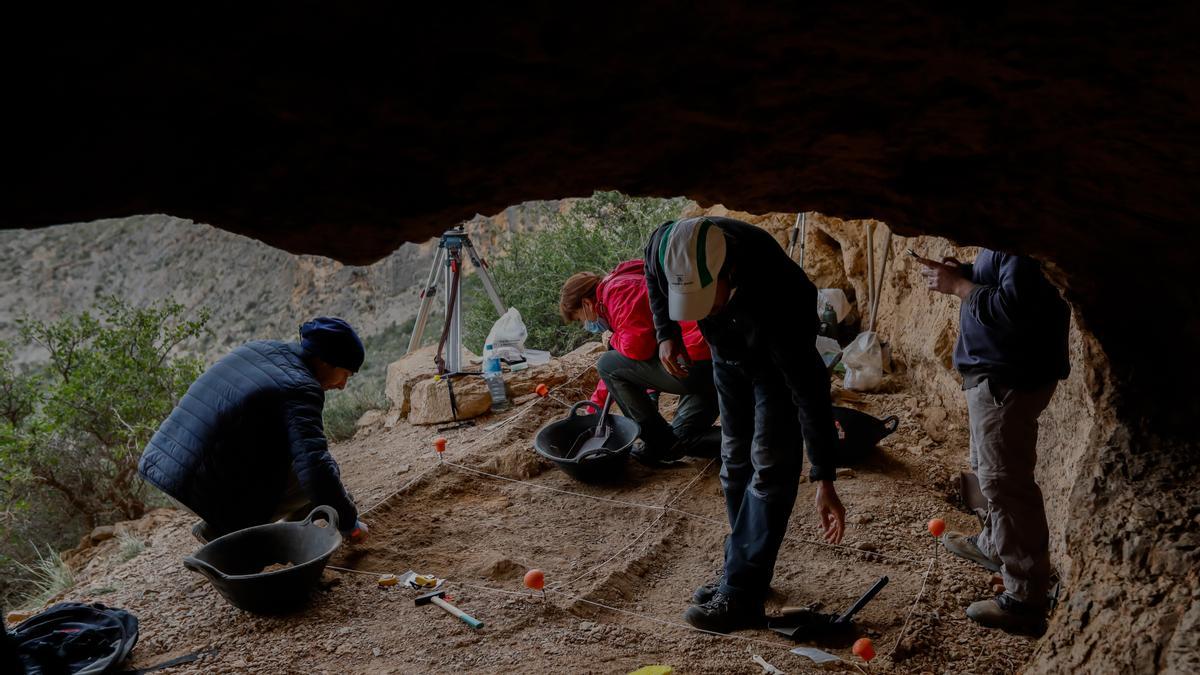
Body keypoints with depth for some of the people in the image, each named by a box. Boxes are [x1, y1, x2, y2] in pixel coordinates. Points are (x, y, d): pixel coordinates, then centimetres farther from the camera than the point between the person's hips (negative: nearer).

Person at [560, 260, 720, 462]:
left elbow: (638, 347, -18)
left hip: (694, 364, -11)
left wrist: (614, 341, 5)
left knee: (607, 364, 2)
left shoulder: (616, 290, -5)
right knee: (684, 438, 29)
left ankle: (660, 445, 5)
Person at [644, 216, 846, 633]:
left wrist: (825, 481, -35)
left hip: (778, 358, -5)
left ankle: (740, 597, -6)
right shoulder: (665, 248, -31)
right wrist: (666, 333, -15)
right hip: (728, 352, 5)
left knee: (771, 465, -12)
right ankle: (742, 572, 23)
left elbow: (810, 392, -38)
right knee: (735, 459, 10)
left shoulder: (774, 296, -44)